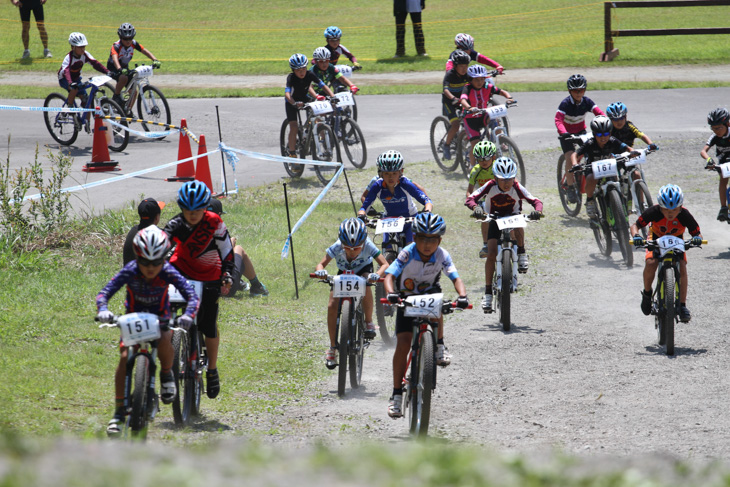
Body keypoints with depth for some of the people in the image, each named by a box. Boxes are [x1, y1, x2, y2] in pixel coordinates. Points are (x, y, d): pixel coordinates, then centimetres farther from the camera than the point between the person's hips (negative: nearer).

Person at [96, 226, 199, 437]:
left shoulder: (168, 272, -25)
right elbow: (105, 292, -29)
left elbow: (192, 295, -30)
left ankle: (167, 374, 0)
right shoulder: (129, 272, -24)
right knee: (124, 357, -20)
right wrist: (103, 309, -51)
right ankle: (119, 412, -10)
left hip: (160, 318, -1)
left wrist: (188, 314, -51)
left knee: (164, 341, -34)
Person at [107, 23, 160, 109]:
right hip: (113, 67, -6)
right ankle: (116, 96, -15)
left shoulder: (133, 44, -15)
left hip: (124, 67, 6)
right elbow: (115, 58, -47)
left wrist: (155, 60, -39)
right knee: (124, 77, -37)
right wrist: (120, 69, -66)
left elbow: (145, 51, -21)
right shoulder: (116, 46, -30)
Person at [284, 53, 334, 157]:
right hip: (292, 102, -4)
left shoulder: (310, 75, -22)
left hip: (304, 99, 4)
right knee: (294, 127, -17)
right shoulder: (291, 78, -30)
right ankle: (292, 154, -10)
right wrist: (295, 104, -60)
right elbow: (287, 93, -42)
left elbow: (323, 86, -24)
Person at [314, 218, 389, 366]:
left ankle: (369, 322, -14)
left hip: (363, 270, -2)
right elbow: (321, 264, -30)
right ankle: (333, 347, 0)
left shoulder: (368, 246, -35)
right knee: (332, 306, -15)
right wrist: (320, 271, -55)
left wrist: (377, 274, -59)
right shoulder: (336, 247, -34)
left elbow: (384, 264, -37)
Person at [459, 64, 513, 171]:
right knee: (475, 144, -13)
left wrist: (509, 97, -33)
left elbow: (502, 92, -9)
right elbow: (463, 100, -38)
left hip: (482, 117, 3)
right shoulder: (467, 88, -19)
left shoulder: (488, 87, -9)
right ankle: (472, 166, 7)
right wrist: (469, 108, -60)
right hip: (470, 119, -3)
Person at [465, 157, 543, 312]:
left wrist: (538, 211, -48)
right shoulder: (490, 186, -23)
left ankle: (521, 254, -9)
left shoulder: (517, 188, -23)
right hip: (495, 219, 1)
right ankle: (488, 292, -4)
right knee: (491, 255, -12)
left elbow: (535, 201, -25)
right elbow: (470, 199, -28)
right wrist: (476, 208, -50)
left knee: (517, 228, -39)